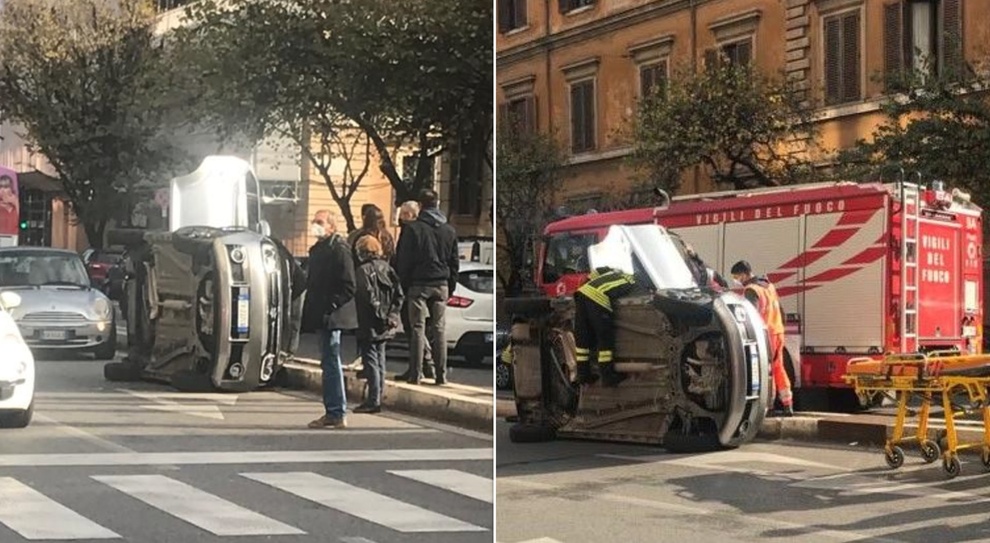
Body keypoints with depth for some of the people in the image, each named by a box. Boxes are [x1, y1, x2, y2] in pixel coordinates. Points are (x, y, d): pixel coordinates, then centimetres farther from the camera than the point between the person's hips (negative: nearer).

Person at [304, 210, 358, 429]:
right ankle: (333, 412, 18)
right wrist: (311, 310, 14)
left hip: (332, 317, -10)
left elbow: (348, 286, -17)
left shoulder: (339, 249, -12)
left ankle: (337, 413, -3)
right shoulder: (318, 249, 17)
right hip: (322, 317, 10)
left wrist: (331, 307, -18)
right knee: (329, 363, 12)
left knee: (331, 362, -7)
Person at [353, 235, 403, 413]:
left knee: (370, 360, -5)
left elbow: (369, 297, -20)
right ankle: (378, 398, 20)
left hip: (370, 325, -7)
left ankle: (373, 400, -7)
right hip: (385, 325, 7)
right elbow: (399, 293, 6)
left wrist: (380, 315, -13)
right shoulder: (386, 267, 8)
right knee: (379, 360, 15)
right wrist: (392, 314, 6)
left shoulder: (363, 270, -12)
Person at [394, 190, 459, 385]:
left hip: (418, 285, -4)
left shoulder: (412, 229, -7)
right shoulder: (449, 231, 9)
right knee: (438, 329, 7)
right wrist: (450, 288, 18)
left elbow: (403, 261, -6)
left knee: (418, 328, -1)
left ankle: (415, 375, -3)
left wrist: (402, 286, 2)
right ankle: (441, 374, 6)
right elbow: (455, 262, 13)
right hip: (441, 285, 4)